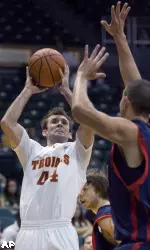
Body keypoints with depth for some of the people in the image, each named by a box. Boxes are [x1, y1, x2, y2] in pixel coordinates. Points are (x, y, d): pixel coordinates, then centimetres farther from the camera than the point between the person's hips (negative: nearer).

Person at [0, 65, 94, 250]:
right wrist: (28, 90, 17)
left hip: (61, 233, -2)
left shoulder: (76, 151, 18)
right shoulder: (32, 150, 22)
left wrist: (66, 90, 11)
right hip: (29, 233, 2)